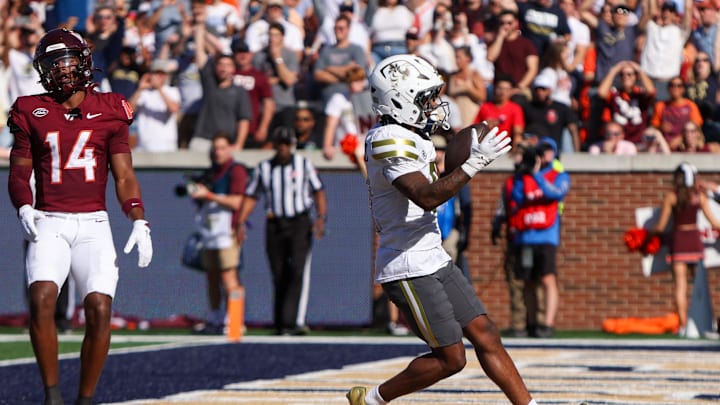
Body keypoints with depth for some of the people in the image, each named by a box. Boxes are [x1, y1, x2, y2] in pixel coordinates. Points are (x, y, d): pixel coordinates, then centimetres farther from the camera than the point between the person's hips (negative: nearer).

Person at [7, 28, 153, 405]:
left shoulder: (108, 112, 8)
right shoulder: (32, 113, 8)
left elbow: (124, 176, 9)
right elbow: (19, 172, 10)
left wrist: (139, 222, -4)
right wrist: (24, 208, -10)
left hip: (93, 223, 1)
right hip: (48, 223, -1)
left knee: (100, 310, -13)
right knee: (42, 299, -23)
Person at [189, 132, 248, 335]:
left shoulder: (236, 171, -5)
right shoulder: (210, 173, 19)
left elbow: (235, 202, -14)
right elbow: (202, 201, 27)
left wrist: (208, 195, -18)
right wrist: (196, 193, 5)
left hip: (227, 230, -8)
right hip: (210, 230, 8)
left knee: (229, 277, -12)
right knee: (211, 276, 8)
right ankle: (215, 320, 14)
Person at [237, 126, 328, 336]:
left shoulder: (304, 164, 5)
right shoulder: (263, 168, 10)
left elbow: (318, 192, 3)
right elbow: (250, 196, 12)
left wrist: (321, 217, -12)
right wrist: (240, 222, -1)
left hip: (299, 224, -2)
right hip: (274, 225, 2)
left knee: (299, 273, -16)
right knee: (279, 277, 2)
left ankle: (296, 322, -23)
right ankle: (281, 324, 8)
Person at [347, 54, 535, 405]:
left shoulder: (411, 137, 13)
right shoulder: (390, 140, -18)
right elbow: (427, 197, -29)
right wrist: (474, 163, -27)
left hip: (433, 260, 10)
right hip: (409, 270, -10)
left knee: (485, 335, 6)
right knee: (450, 357, -5)